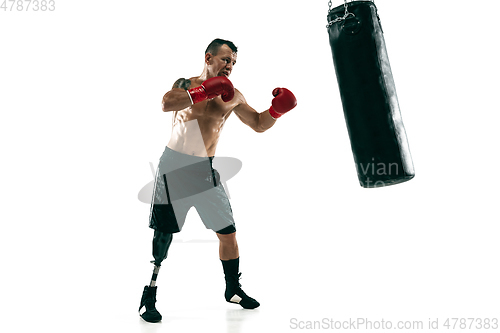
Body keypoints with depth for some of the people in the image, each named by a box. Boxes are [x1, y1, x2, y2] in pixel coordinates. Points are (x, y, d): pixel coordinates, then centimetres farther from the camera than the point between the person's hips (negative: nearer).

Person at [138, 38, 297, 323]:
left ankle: (233, 290, 27)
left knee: (228, 232, 6)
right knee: (162, 235, -2)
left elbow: (259, 124, 11)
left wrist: (276, 110, -7)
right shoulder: (186, 85, -3)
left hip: (206, 170, 4)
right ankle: (148, 298, 12)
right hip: (175, 166, -4)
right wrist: (202, 92, -31)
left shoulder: (232, 96, 7)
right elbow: (166, 104, -25)